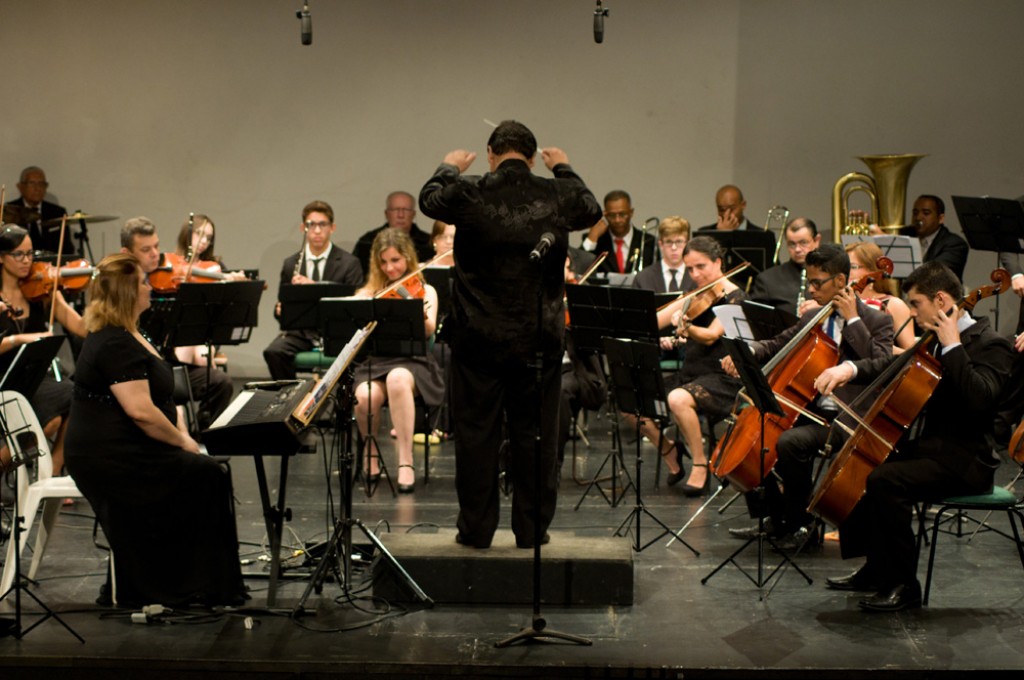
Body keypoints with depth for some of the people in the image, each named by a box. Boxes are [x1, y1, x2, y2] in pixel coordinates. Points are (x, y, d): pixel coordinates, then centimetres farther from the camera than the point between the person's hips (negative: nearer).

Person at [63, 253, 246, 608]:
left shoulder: (125, 335, 15)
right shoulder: (116, 345, -19)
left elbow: (154, 395, 20)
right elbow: (140, 411, -25)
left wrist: (179, 433, 5)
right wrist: (182, 441, -12)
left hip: (123, 449, 10)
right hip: (110, 458, -10)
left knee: (208, 475, 2)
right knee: (206, 477, -11)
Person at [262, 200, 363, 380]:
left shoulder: (349, 264, 2)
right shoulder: (290, 264, 12)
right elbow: (280, 306, 18)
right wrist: (280, 310, -9)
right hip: (299, 331, 3)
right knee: (273, 352, -29)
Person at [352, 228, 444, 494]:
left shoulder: (425, 291, 10)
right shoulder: (368, 293, 15)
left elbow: (429, 330, -9)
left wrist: (422, 317, -32)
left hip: (413, 362, -1)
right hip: (374, 363, 1)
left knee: (398, 378, -39)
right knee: (364, 397, -34)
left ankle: (406, 461, -36)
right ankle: (371, 450, -4)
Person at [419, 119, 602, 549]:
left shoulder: (469, 195, -10)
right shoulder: (557, 197, -5)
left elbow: (429, 199, 12)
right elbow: (592, 211, 17)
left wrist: (449, 168, 31)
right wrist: (564, 169, 32)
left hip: (479, 337, -1)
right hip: (540, 338, 1)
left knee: (476, 432, 8)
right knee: (535, 434, 9)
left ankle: (476, 529, 12)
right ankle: (532, 529, 14)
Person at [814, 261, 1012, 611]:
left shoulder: (991, 345, -15)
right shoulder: (936, 342, 12)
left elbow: (980, 397, -32)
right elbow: (895, 365, 16)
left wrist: (952, 345, -26)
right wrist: (850, 368, -3)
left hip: (963, 460, -10)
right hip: (931, 447, 10)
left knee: (885, 480, -29)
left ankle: (903, 585, -18)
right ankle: (876, 568, 19)